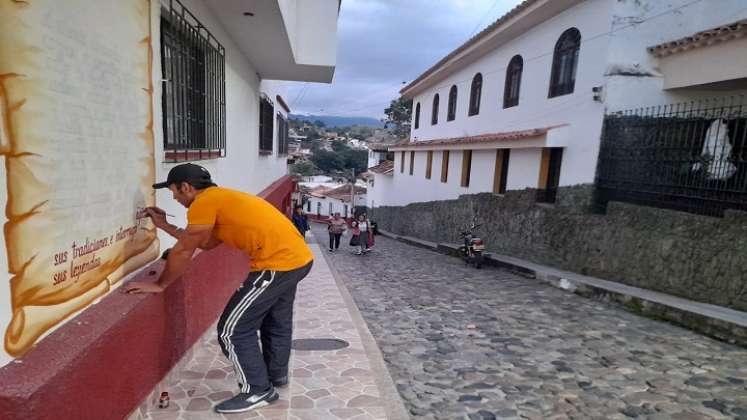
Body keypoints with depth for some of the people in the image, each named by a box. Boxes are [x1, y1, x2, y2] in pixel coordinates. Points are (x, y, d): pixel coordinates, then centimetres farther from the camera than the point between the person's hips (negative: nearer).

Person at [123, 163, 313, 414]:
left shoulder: (204, 202, -8)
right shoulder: (220, 198, 21)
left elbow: (184, 251, -5)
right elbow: (205, 243, 26)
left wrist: (159, 285, 8)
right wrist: (164, 226, 30)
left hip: (277, 264, -10)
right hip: (298, 257, 10)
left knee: (232, 329, 2)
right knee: (276, 323, 27)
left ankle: (258, 391, 16)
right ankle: (276, 375, 46)